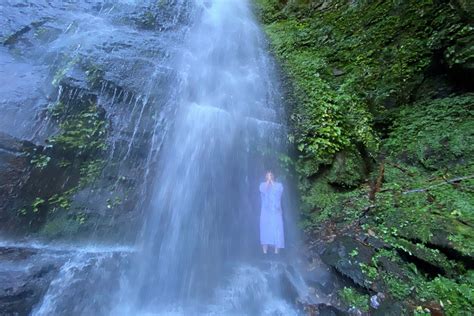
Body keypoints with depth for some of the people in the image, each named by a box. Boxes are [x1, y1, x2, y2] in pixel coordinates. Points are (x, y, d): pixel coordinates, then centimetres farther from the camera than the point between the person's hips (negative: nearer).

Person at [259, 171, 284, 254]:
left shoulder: (278, 185, 12)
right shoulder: (262, 185, 11)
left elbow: (278, 191, -9)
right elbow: (263, 191, -11)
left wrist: (272, 181, -4)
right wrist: (268, 181, -5)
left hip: (276, 211, 1)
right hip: (266, 212, 0)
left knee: (277, 231, -5)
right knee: (265, 231, -4)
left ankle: (276, 252, 1)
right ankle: (265, 252, 2)